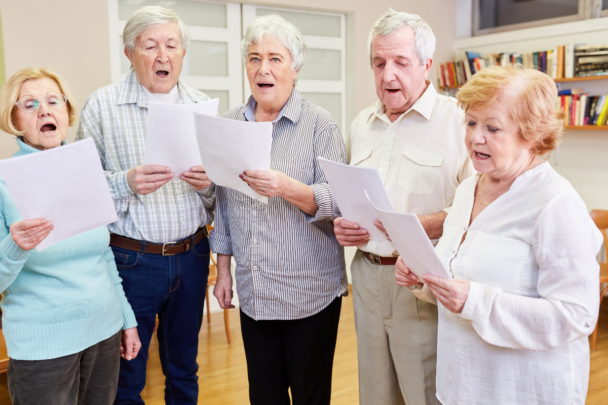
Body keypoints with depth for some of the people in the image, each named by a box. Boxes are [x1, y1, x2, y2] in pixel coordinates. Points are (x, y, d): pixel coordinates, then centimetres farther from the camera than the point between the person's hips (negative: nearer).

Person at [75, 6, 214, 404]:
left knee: (184, 368, 19)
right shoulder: (103, 105, -4)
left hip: (191, 255, 3)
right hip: (131, 257, -3)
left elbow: (221, 192, 9)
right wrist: (126, 182, -23)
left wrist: (208, 184, -13)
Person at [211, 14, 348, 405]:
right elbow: (225, 202, 12)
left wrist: (288, 188, -32)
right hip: (253, 291, 4)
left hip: (310, 292, -4)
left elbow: (337, 201, -14)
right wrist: (223, 269, 11)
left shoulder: (320, 124, -7)